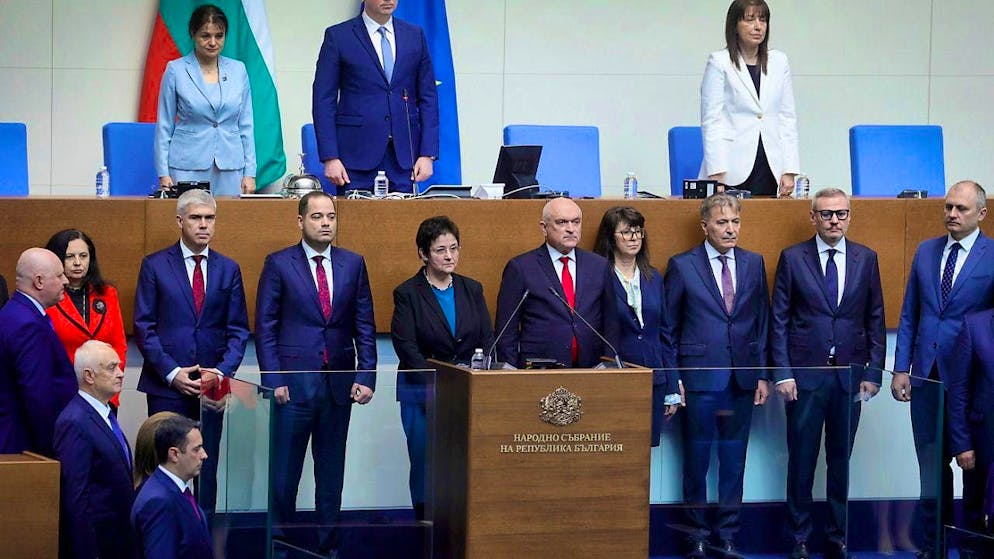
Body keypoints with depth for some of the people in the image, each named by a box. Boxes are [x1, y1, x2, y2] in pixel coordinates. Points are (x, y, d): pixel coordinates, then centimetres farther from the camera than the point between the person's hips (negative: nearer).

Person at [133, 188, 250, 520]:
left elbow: (238, 330, 8)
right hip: (166, 387, -2)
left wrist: (222, 371, -8)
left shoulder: (228, 269, 10)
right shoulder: (155, 266, 2)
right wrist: (172, 373, -11)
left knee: (206, 469, 4)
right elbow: (144, 327, -2)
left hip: (210, 388, 3)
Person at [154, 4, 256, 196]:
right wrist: (163, 173, -1)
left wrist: (249, 173, 6)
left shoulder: (238, 70, 8)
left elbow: (246, 124, 12)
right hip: (188, 166, -2)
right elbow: (164, 125, 5)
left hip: (230, 168, 2)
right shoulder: (176, 70, 1)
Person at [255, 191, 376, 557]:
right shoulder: (279, 264, 0)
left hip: (340, 384, 3)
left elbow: (365, 326, 9)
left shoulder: (353, 264, 8)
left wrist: (366, 376, 0)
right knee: (284, 470, 0)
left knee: (332, 471, 8)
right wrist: (273, 380, -8)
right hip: (293, 383, -3)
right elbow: (265, 327, -1)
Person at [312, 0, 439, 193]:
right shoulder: (338, 36, 2)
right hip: (357, 153, -2)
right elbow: (324, 100, -1)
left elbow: (428, 97, 11)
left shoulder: (415, 36, 11)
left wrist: (427, 154, 2)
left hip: (404, 156, 2)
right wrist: (330, 157, -9)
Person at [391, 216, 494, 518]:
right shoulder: (407, 294, -1)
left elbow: (487, 339, 9)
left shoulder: (472, 290, 11)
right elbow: (407, 347, -9)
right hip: (422, 394, -3)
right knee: (425, 465, -1)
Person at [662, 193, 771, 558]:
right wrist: (672, 379, -4)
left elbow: (763, 322, 11)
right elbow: (669, 328, 1)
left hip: (742, 378, 3)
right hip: (699, 378, -3)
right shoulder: (682, 266, -1)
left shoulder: (754, 264, 9)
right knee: (696, 460, 3)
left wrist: (763, 375, 6)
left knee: (734, 461, 6)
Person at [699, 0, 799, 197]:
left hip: (769, 166, 3)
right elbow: (711, 120, -3)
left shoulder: (779, 61, 13)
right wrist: (716, 173, -12)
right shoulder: (719, 62, 1)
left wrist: (789, 170, 3)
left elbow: (787, 117, 12)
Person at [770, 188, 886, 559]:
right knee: (801, 460, 2)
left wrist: (874, 371, 2)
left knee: (841, 460, 7)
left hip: (850, 375, 2)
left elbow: (875, 319, 9)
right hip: (805, 374, -2)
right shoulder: (792, 259, 1)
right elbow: (779, 320, 0)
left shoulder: (866, 259, 7)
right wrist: (783, 373, -7)